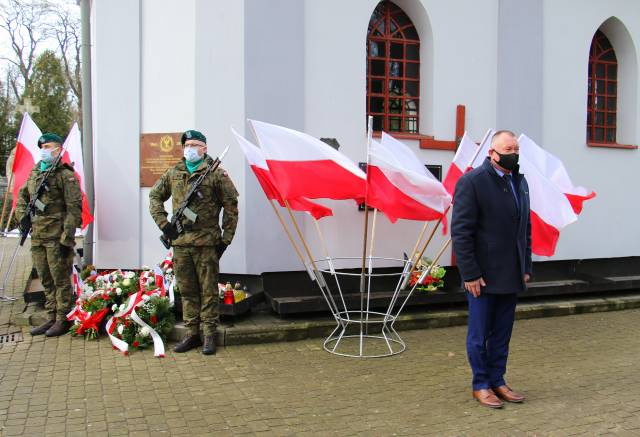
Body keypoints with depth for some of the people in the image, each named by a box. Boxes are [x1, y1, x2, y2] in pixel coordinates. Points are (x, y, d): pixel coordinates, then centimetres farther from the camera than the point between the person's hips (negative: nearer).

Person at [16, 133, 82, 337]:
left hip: (56, 236, -7)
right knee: (46, 280, 14)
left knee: (61, 279, 0)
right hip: (37, 235, 7)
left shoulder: (66, 175, -7)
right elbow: (22, 195, 28)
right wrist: (22, 216, 11)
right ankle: (51, 318, 24)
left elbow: (74, 208, -13)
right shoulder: (34, 172, 15)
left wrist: (67, 238, -17)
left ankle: (63, 320, 9)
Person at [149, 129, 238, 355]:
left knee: (208, 290, 1)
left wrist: (226, 238, -5)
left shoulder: (216, 174, -2)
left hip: (207, 242, -4)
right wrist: (163, 223, 6)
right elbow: (155, 196, 20)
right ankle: (192, 333, 21)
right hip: (180, 242, 5)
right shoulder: (173, 174, 11)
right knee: (187, 290, 11)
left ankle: (210, 335, 10)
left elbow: (231, 206, -2)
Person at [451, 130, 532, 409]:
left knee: (502, 334, 14)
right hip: (484, 276, -6)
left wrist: (526, 267, 12)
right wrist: (470, 274, -14)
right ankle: (481, 385, 20)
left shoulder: (520, 182, 12)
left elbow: (526, 229, 17)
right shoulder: (472, 182, -9)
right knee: (479, 334, 6)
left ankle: (497, 381, 27)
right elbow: (460, 232, -12)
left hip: (511, 276, 6)